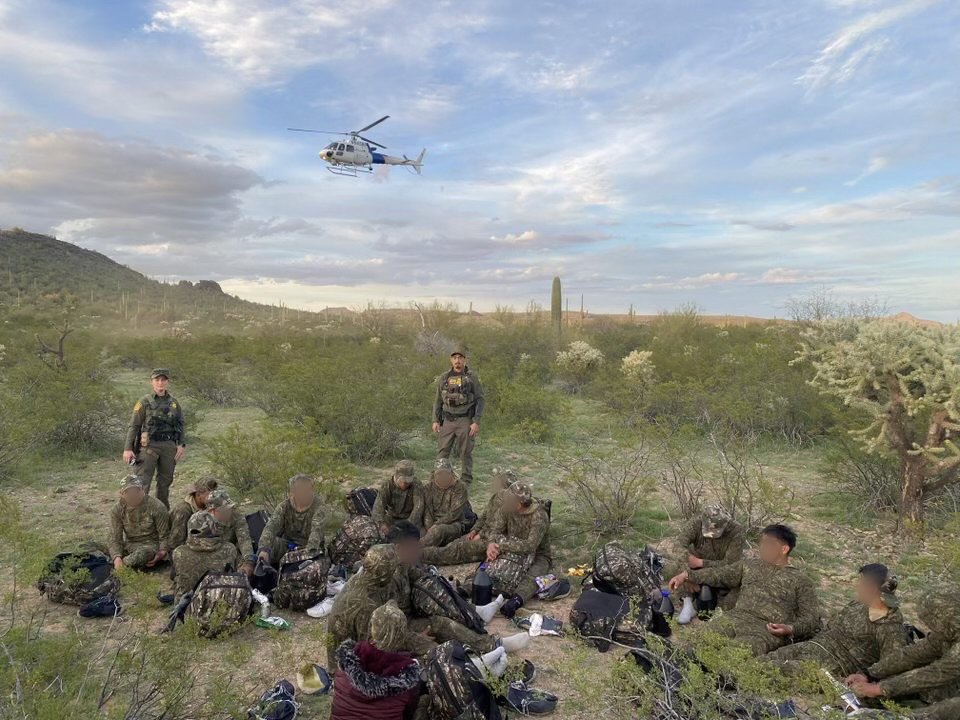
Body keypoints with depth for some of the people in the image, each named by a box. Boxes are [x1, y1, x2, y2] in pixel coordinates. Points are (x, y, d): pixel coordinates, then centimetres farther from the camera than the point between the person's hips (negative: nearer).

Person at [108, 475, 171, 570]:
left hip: (151, 544, -4)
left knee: (140, 555, -39)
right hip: (129, 544, 4)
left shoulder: (156, 507, -11)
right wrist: (117, 557, -27)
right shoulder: (117, 510, -2)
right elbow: (115, 538, -6)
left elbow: (165, 536, -5)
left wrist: (162, 552, -25)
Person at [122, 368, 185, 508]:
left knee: (165, 481, 12)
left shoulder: (174, 402, 8)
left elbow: (180, 424, 13)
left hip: (169, 446, 4)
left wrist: (181, 444, 2)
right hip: (149, 446, -4)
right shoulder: (145, 402, -3)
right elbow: (133, 426, -5)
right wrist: (128, 448, -11)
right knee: (143, 482, -5)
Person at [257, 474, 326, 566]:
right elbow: (271, 526, -23)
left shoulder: (317, 508, -13)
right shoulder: (284, 506, -7)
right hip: (287, 544, 2)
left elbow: (316, 531, -28)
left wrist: (310, 550, -48)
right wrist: (264, 548, -42)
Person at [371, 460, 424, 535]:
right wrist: (381, 523, -49)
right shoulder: (387, 485, -17)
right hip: (392, 517, 1)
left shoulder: (417, 485, -19)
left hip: (410, 517, -1)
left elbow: (418, 507, -31)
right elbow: (378, 505, -29)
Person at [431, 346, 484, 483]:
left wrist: (476, 422, -10)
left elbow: (480, 400, -2)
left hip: (466, 421, -3)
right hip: (447, 421, 3)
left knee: (466, 452, 4)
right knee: (442, 452, 1)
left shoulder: (472, 378, -1)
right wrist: (435, 420, 3)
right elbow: (438, 401, 12)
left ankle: (466, 480, 14)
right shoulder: (443, 378, 7)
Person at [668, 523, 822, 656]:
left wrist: (791, 629, -13)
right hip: (735, 618, 4)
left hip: (768, 629, -4)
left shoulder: (800, 580, 13)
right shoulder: (749, 566, 27)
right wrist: (687, 575, 15)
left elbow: (811, 618, 8)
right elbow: (719, 574, 27)